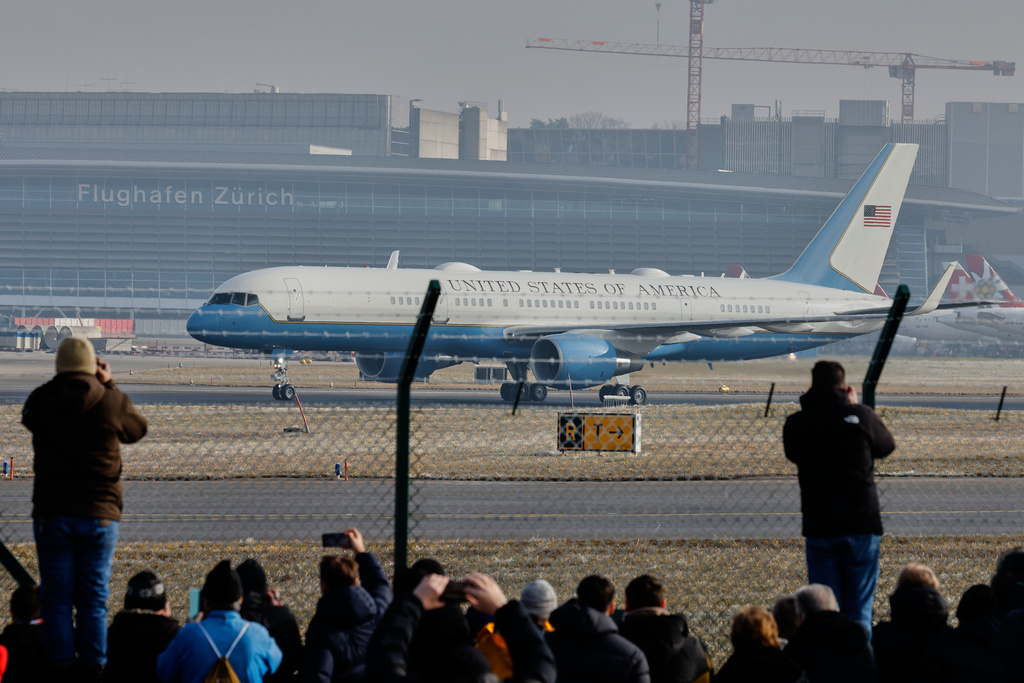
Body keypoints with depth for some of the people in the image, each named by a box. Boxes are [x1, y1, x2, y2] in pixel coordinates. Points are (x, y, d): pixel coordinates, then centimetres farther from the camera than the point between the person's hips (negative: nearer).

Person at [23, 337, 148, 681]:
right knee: (94, 601, 6)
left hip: (52, 514, 0)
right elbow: (137, 429, 14)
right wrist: (109, 386, 17)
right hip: (100, 515, 0)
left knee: (56, 599, 3)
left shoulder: (39, 401, -4)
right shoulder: (112, 402, -6)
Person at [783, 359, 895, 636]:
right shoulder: (861, 416, -5)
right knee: (859, 610, 7)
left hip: (819, 527, 1)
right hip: (862, 523, -1)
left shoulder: (796, 424, -2)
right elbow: (887, 446, 13)